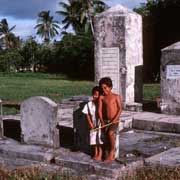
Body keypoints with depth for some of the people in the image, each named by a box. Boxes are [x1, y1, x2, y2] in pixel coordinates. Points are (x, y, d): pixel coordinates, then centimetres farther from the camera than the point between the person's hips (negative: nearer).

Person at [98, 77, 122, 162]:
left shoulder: (116, 96, -3)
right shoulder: (101, 97, 4)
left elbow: (120, 108, -7)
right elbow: (99, 110, 0)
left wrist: (115, 119, -19)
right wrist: (102, 121, -10)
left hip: (114, 121, -4)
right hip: (106, 120, 4)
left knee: (110, 133, -25)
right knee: (107, 136, -1)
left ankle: (112, 151, -8)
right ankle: (111, 155, 12)